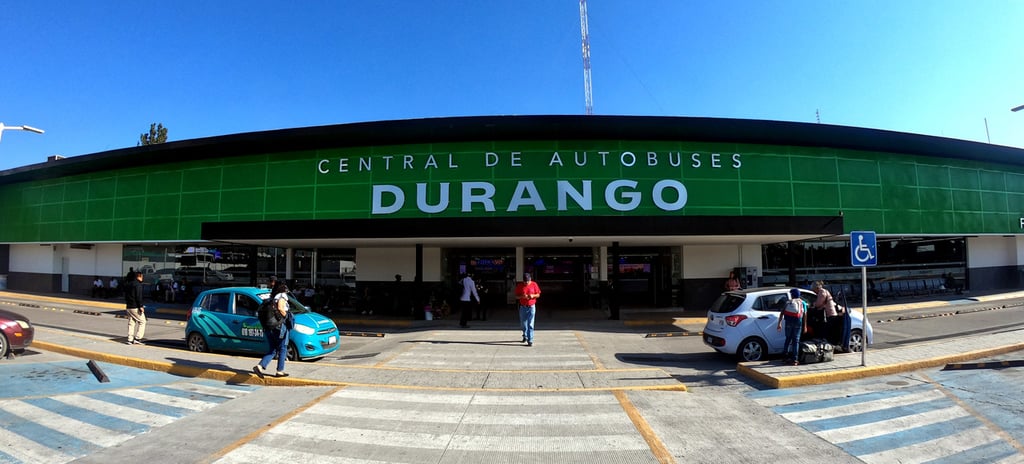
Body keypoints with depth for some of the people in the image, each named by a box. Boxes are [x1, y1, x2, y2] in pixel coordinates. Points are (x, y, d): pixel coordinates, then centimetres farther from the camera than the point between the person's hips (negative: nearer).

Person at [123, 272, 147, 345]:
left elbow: (126, 296, 21)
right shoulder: (138, 284, -13)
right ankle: (137, 338, -4)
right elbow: (139, 297, -19)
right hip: (135, 307, -9)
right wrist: (141, 306, -19)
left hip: (128, 307, 9)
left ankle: (130, 339, 11)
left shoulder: (128, 284, 16)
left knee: (131, 323, 12)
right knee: (142, 321, 1)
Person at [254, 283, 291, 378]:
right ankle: (280, 371, 8)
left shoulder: (271, 298, 17)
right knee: (282, 349, 5)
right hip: (280, 326, -7)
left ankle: (260, 366, -5)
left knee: (273, 350, 13)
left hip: (268, 328, 7)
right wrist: (286, 316, -9)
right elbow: (280, 308, -22)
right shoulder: (282, 296, -5)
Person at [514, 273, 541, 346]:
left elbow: (538, 295, 4)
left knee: (530, 325, -6)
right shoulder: (519, 285, -2)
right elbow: (516, 296, 1)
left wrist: (533, 295, -16)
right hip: (523, 307, 2)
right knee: (523, 324, 13)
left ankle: (530, 341, -4)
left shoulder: (534, 284, -2)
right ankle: (525, 336, 37)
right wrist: (522, 296, -19)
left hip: (531, 307, -1)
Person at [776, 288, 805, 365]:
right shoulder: (802, 303, 16)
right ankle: (794, 359, 0)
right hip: (798, 321, -1)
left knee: (788, 338, 18)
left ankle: (784, 356, 17)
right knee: (796, 340, 4)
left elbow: (782, 313, 7)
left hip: (789, 322, 1)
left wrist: (779, 323, 5)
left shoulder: (788, 302, 17)